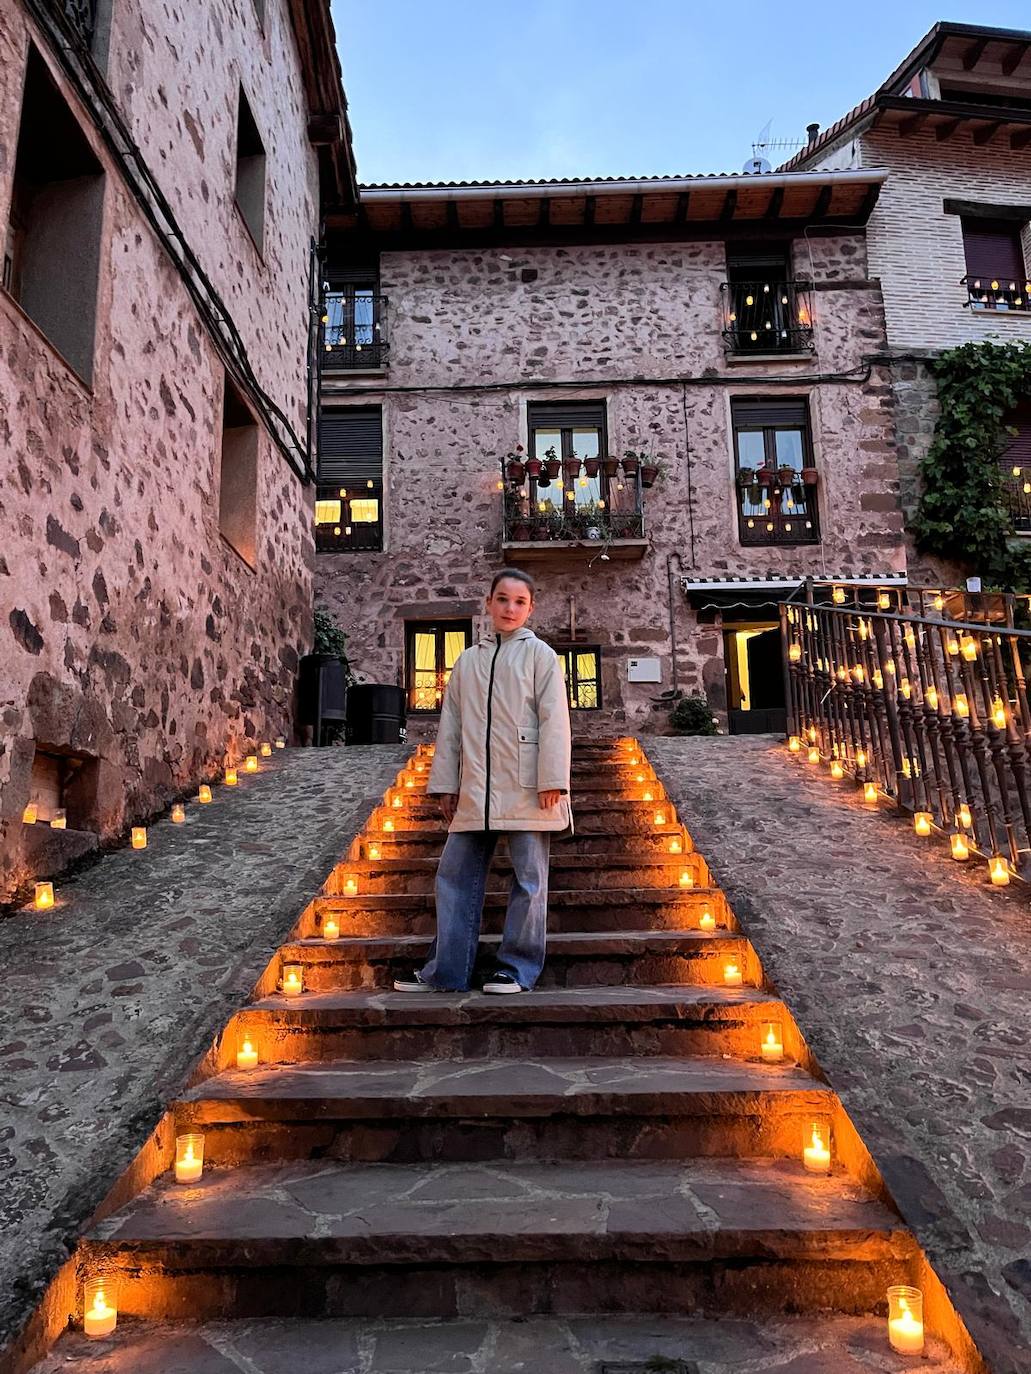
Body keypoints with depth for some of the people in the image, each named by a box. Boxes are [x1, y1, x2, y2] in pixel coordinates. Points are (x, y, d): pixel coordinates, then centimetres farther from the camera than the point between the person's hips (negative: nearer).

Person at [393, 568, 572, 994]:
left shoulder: (539, 655, 4)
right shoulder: (468, 661, 16)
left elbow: (553, 720, -4)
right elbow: (450, 725, 14)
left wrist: (551, 780, -13)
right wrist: (445, 784, 9)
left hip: (525, 787, -4)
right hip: (475, 790, 5)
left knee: (529, 877, 1)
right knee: (455, 875, 6)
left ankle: (517, 969, 12)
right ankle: (445, 970, 14)